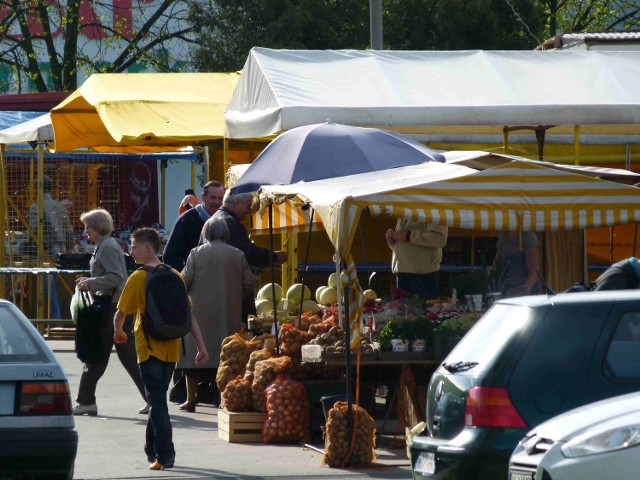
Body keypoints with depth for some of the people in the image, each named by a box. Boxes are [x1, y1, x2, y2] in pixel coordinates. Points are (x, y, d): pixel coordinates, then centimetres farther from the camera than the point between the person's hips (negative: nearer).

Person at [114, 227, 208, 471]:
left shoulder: (137, 278, -9)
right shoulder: (174, 276, 5)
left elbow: (120, 314, -5)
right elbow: (189, 314, 3)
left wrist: (119, 332, 17)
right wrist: (201, 346, 5)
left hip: (149, 348, -5)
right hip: (171, 349, 5)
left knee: (157, 403, -4)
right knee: (158, 401, 18)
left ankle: (164, 455, -12)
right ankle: (152, 449, 27)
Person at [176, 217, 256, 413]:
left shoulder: (197, 253, -4)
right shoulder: (237, 255, 1)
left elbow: (185, 280, -7)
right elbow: (249, 284, 2)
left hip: (200, 313, -2)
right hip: (229, 314, 2)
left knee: (194, 355, 5)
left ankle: (191, 399, 3)